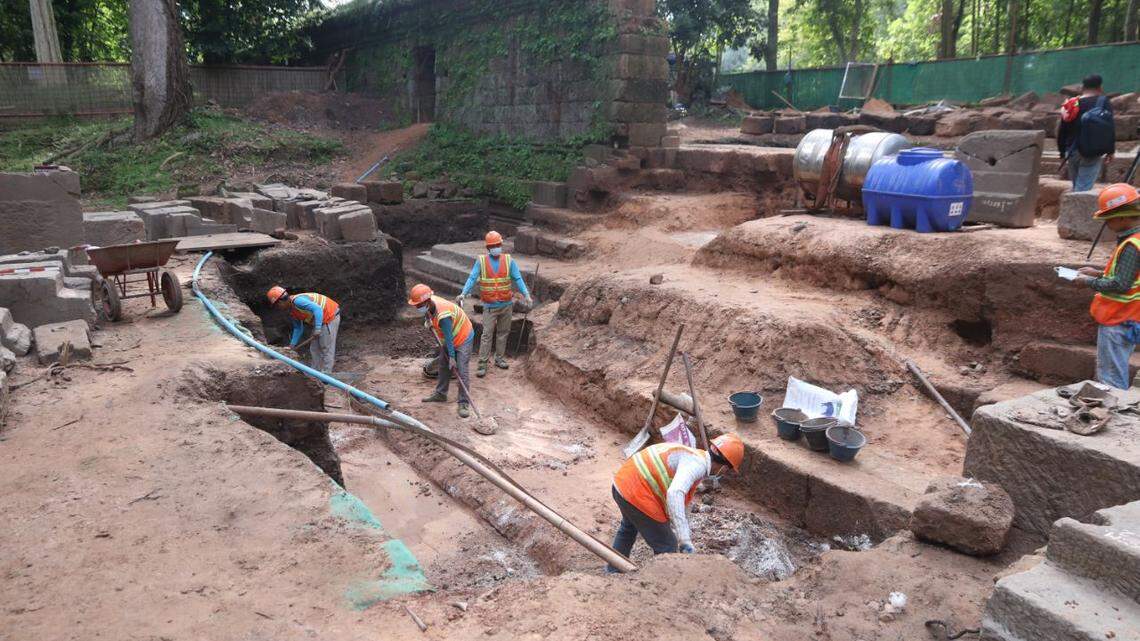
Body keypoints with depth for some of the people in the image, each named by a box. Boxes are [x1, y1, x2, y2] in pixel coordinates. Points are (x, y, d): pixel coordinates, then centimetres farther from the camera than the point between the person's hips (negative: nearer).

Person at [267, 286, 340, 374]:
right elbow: (298, 328, 17)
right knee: (314, 348, 13)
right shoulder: (292, 310, 9)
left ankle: (325, 374, -1)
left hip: (330, 316, -10)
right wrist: (292, 344, 15)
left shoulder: (297, 301, -23)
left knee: (326, 348, -6)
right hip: (322, 320, 10)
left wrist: (317, 328, -37)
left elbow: (317, 309, -34)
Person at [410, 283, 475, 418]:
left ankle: (463, 403, -7)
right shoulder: (429, 303, -13)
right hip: (449, 338, 9)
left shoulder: (443, 315, -37)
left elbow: (448, 337, -29)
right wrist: (429, 321, 0)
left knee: (461, 372, -12)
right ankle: (440, 394, 32)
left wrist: (452, 357, -23)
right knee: (443, 365, 17)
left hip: (463, 338, -9)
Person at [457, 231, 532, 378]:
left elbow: (518, 279, -3)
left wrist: (526, 295, -15)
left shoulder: (509, 260, 0)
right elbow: (472, 278, -9)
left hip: (506, 304, 2)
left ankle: (499, 358, 28)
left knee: (503, 332, 13)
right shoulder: (481, 261, -3)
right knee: (487, 334, -4)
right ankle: (482, 364, -1)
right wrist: (463, 293, -23)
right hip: (490, 305, -2)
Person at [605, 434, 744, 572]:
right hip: (636, 495, -10)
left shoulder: (690, 456, 15)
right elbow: (675, 494, -32)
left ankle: (613, 571, 57)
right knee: (667, 546, 7)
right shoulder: (699, 463, -14)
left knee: (629, 527, 38)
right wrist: (685, 540, -31)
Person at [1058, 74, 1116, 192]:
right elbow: (1111, 128, -5)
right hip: (1094, 153, -4)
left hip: (1073, 151, 4)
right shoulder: (1104, 102, -4)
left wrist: (1062, 150, 18)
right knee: (1083, 189, -7)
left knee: (1077, 186, 17)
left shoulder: (1071, 104, 4)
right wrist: (1110, 151, 3)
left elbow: (1062, 130, 7)